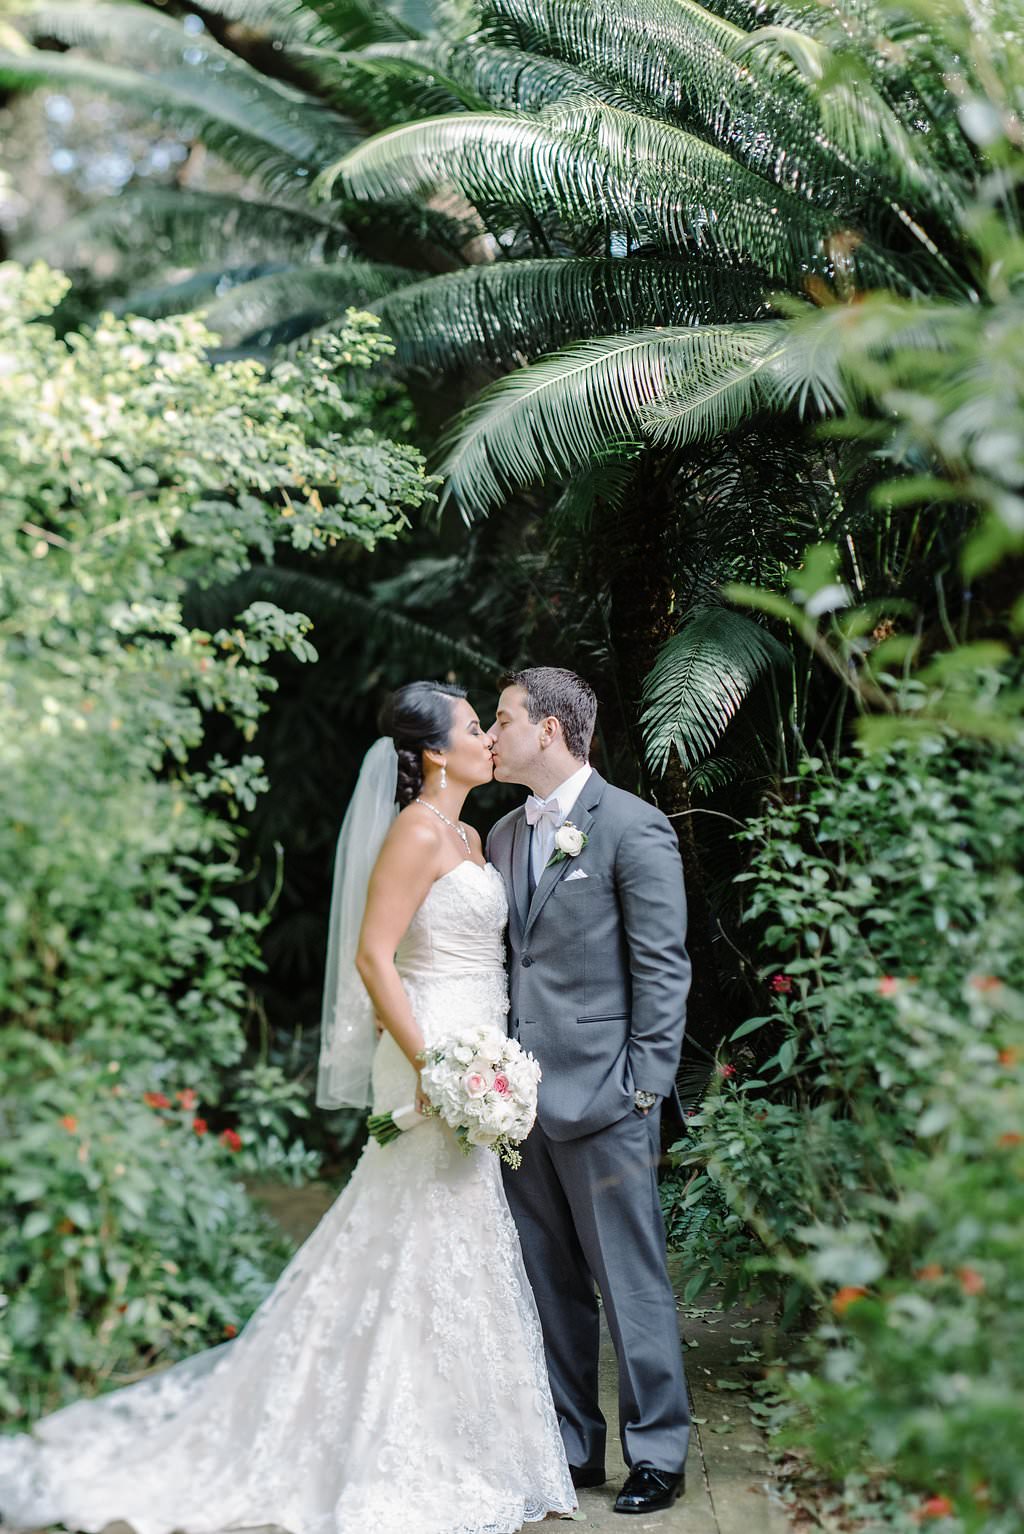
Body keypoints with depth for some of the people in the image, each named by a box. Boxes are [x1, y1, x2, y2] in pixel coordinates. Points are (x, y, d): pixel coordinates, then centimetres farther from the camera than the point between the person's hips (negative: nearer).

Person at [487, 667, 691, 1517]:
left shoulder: (634, 826, -7)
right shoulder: (504, 834, 14)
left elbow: (662, 967, -9)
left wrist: (646, 1086, -12)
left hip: (601, 1095, -7)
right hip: (519, 1095, 7)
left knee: (630, 1282, 2)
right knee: (549, 1285, 14)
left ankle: (657, 1452, 16)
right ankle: (569, 1445, 26)